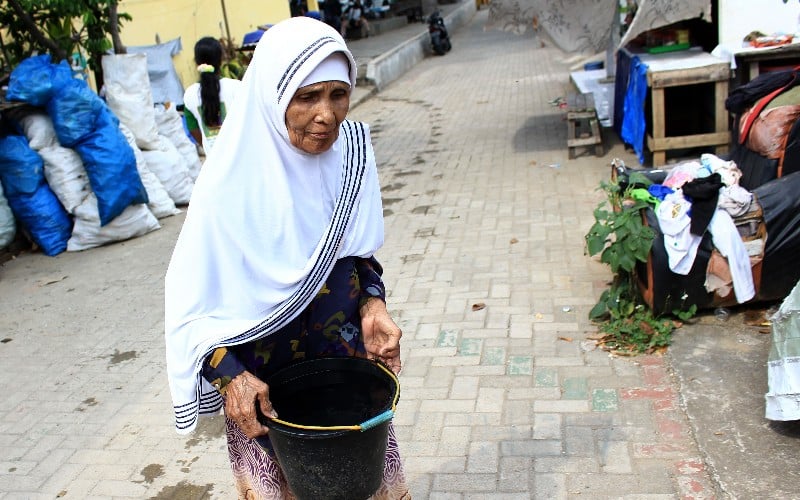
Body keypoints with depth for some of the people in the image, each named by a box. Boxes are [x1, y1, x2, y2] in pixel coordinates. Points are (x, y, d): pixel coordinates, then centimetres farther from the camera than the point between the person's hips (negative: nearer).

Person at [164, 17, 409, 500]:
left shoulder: (351, 153, -10)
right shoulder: (233, 184, -22)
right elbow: (190, 305, -14)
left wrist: (373, 302, -10)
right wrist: (229, 375, -25)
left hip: (350, 366, 4)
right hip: (266, 389, -4)